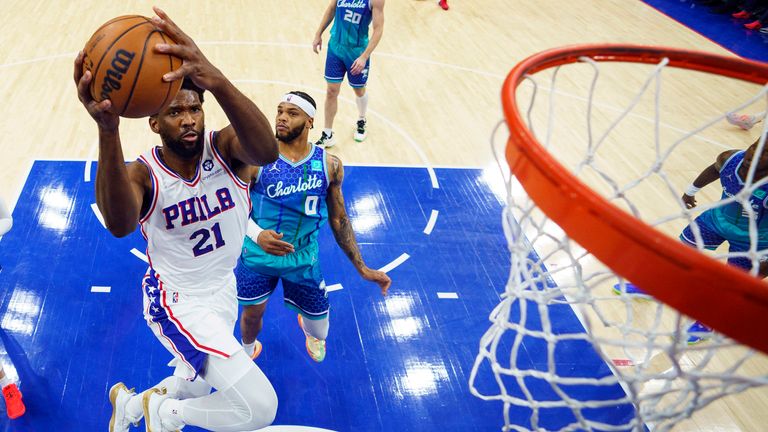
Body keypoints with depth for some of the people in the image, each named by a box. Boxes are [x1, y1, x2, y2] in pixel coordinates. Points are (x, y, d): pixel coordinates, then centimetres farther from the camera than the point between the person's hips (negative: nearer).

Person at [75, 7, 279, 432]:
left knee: (196, 385, 30)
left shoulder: (225, 148, -18)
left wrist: (217, 82, -63)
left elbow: (266, 152, -45)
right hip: (177, 300, -5)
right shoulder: (143, 173, -24)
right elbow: (119, 224, -48)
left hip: (223, 289, 5)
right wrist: (108, 132, -65)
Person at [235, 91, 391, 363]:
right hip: (257, 254, -1)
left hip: (303, 258, 2)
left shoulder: (330, 165, -9)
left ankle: (307, 324, 54)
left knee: (319, 332, 12)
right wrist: (257, 234, -30)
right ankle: (246, 350, 51)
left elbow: (339, 219, 0)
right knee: (253, 313, 12)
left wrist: (362, 269, 0)